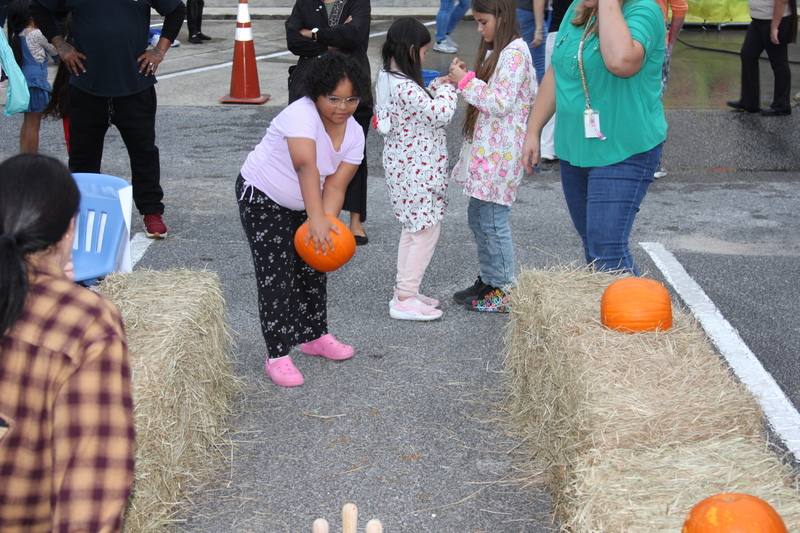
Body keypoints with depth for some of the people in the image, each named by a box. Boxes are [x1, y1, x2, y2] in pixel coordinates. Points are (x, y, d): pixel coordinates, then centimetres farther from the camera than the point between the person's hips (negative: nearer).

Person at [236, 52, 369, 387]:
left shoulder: (354, 133, -9)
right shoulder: (302, 114, -32)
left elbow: (335, 186, -14)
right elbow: (306, 166, -44)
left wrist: (326, 223, -31)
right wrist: (317, 220, -53)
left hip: (303, 205, 7)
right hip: (261, 200, -7)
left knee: (312, 269, 16)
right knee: (276, 277, -9)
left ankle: (314, 336, 36)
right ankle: (277, 356, -2)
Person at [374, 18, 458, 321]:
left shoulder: (388, 78, 6)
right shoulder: (404, 86, -25)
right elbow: (441, 114, -24)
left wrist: (436, 87, 8)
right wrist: (448, 88, -9)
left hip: (403, 167, 11)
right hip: (416, 170, -11)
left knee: (413, 228, 20)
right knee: (426, 231, -2)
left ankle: (405, 292, 27)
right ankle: (405, 299, 2)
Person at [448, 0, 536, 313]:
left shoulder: (514, 53, -15)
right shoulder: (496, 51, 15)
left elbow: (501, 103, -21)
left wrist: (466, 82, -17)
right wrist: (465, 79, 4)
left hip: (499, 153, -10)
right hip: (484, 149, 10)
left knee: (493, 222, -3)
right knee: (477, 217, 16)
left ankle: (504, 292, 6)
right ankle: (488, 280, 28)